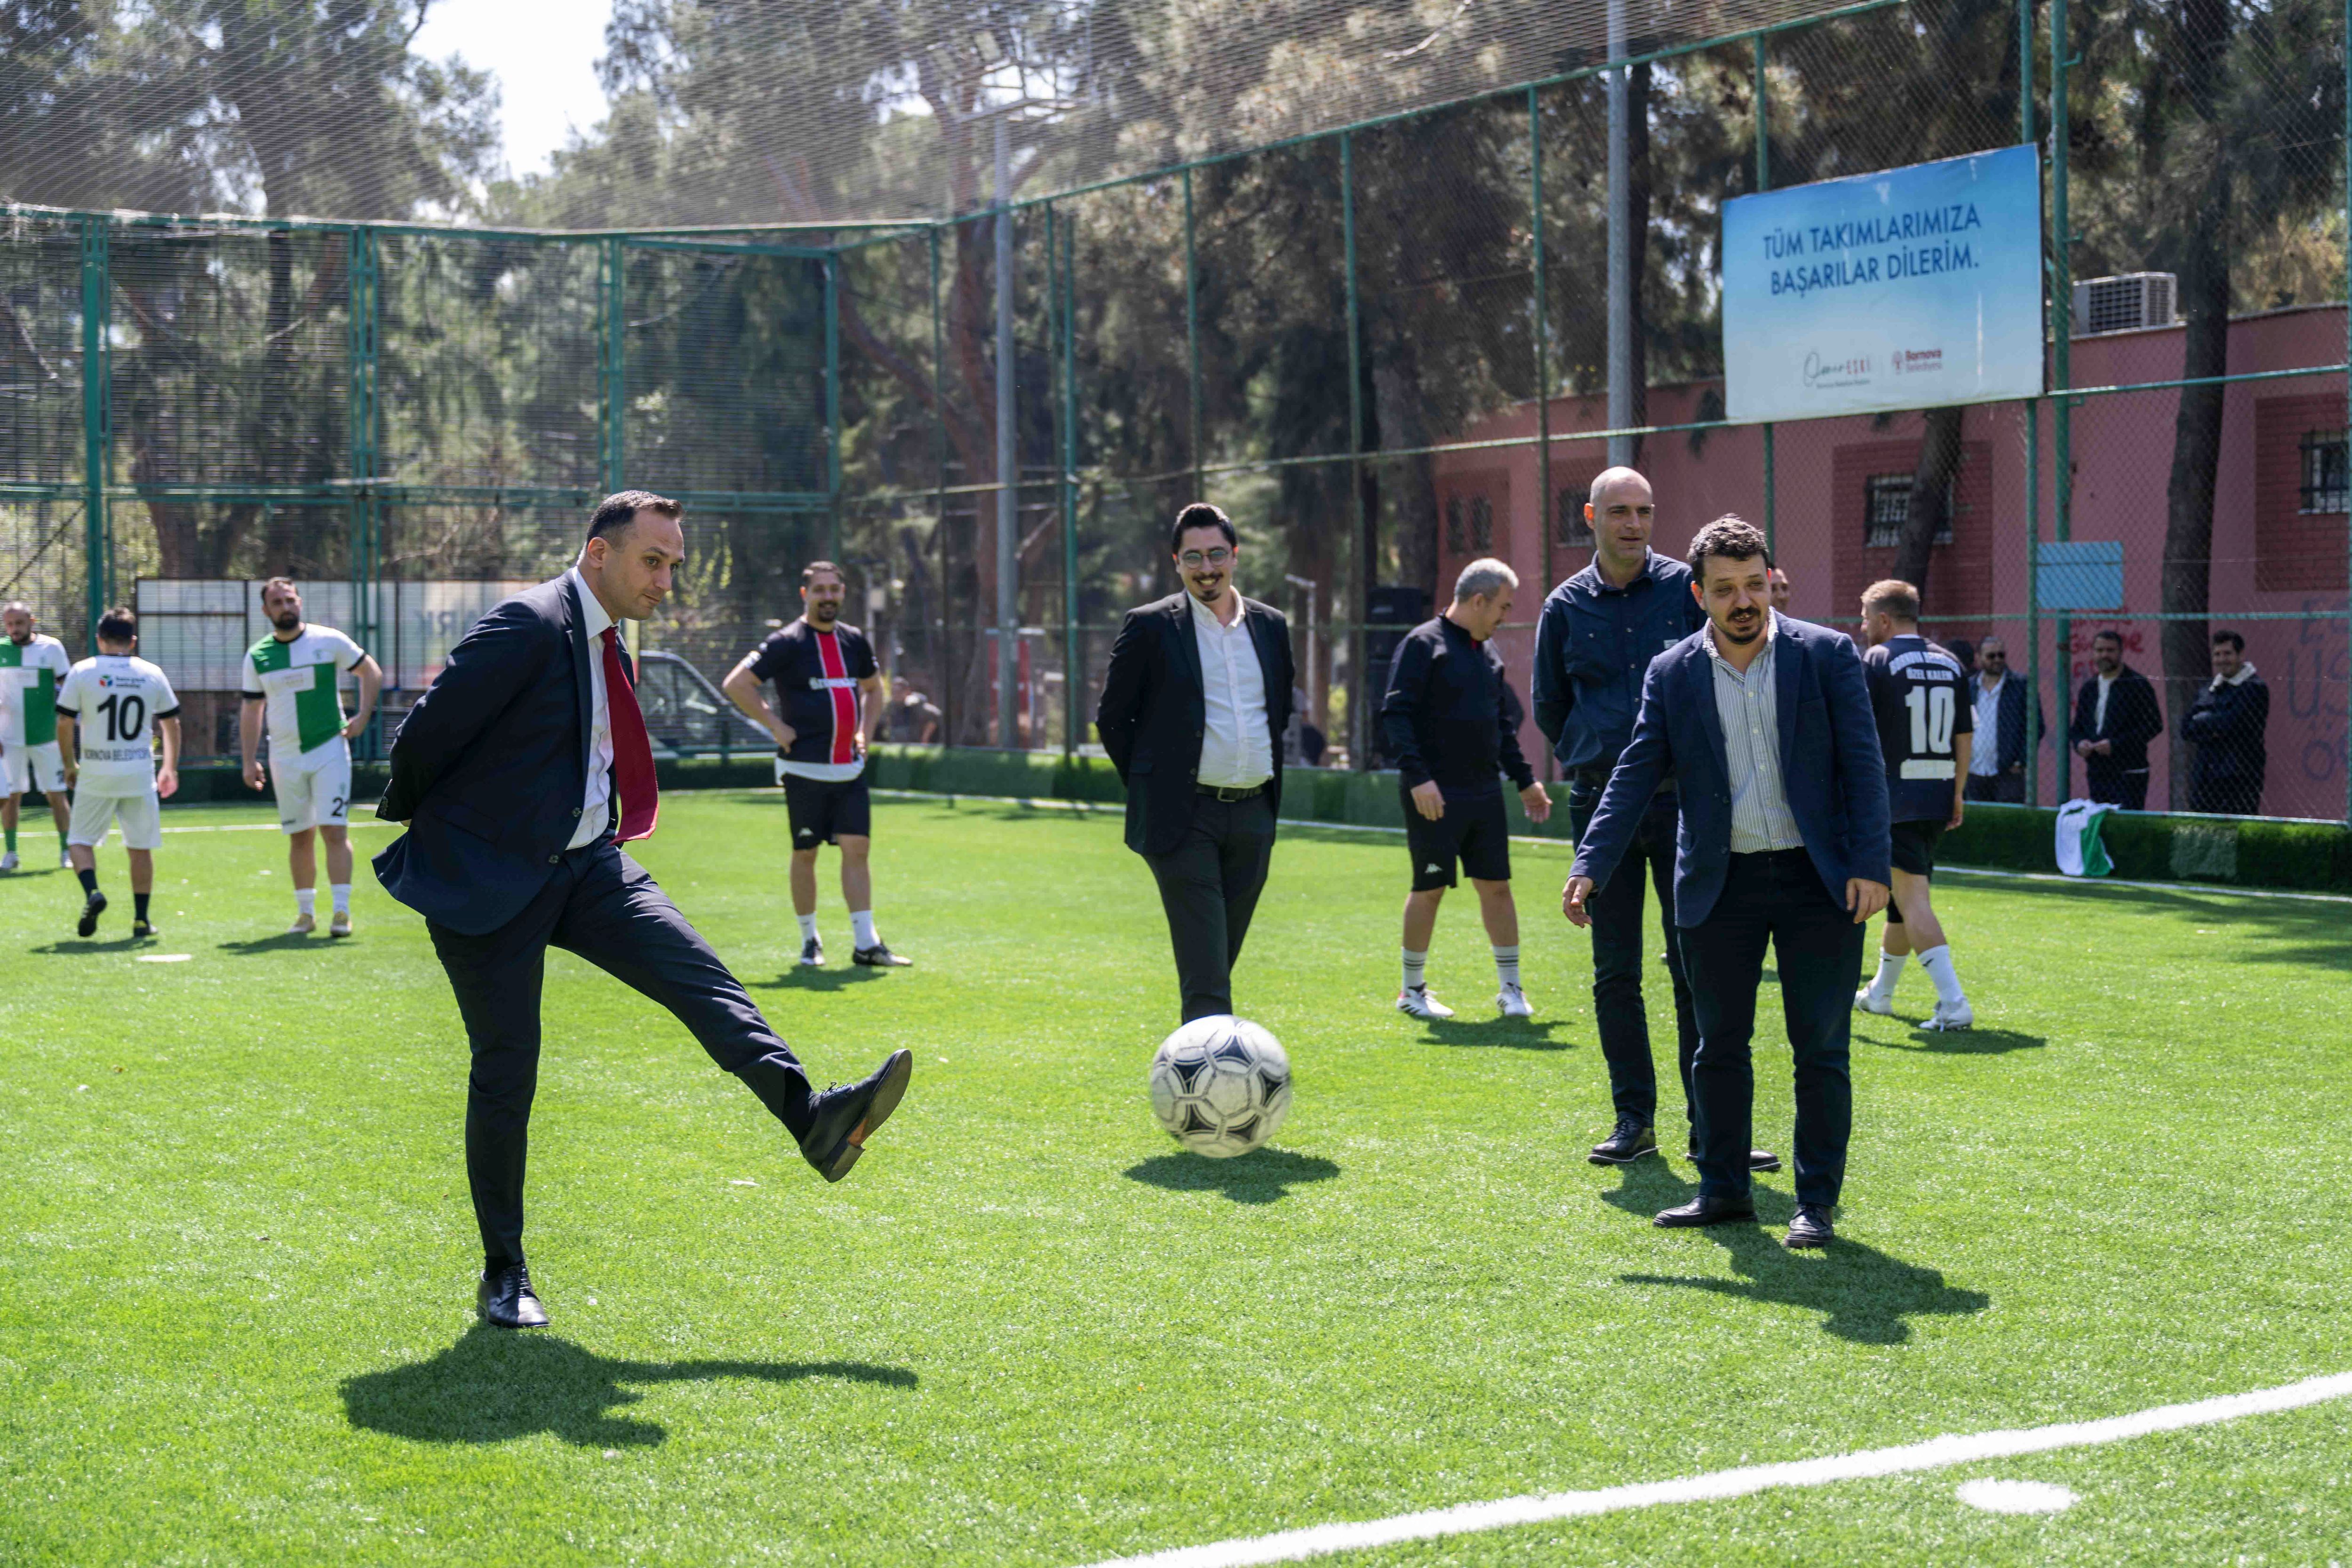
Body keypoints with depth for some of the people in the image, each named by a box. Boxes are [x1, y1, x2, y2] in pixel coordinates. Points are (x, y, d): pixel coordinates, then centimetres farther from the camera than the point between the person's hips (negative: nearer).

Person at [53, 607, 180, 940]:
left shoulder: (82, 672, -4)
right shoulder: (152, 674, 3)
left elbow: (65, 723, -4)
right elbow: (171, 724, 10)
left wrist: (70, 765, 10)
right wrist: (170, 768, 22)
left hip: (96, 774, -2)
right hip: (140, 774, 2)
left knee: (80, 840, 11)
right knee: (141, 847, 10)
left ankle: (92, 892, -14)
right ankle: (141, 919, 10)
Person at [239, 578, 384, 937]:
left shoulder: (329, 641, -3)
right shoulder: (257, 656, 5)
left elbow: (371, 672, 6)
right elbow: (251, 709, 11)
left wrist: (363, 716, -5)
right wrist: (250, 760, 6)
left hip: (329, 749, -3)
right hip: (285, 757, 3)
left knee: (334, 830, -10)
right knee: (300, 837, 8)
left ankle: (342, 911, -10)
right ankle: (306, 913, 16)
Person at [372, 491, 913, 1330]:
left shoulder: (605, 644, 11)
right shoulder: (527, 625, -18)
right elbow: (426, 733, -15)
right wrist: (415, 825, 1)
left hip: (583, 866, 7)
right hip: (489, 881, -7)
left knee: (696, 972, -14)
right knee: (506, 1071, -2)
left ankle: (813, 1120, -29)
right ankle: (503, 1276, 10)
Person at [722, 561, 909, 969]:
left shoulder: (855, 641, 11)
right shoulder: (787, 643, -7)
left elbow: (872, 687, 28)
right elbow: (735, 684, -10)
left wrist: (865, 732, 13)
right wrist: (776, 726, -11)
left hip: (849, 768, 5)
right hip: (805, 767, -5)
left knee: (857, 848, -2)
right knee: (805, 854, 3)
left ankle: (865, 944, -2)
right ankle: (810, 941, 15)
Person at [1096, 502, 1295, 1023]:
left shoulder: (1271, 626, 11)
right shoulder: (1150, 627, -3)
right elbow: (1112, 718, 3)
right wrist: (1153, 788, 2)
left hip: (1253, 817, 5)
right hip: (1184, 820, -5)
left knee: (1219, 963, 11)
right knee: (1205, 979, -12)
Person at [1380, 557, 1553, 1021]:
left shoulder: (1488, 652, 15)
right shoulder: (1424, 644, -9)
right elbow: (1396, 713, -15)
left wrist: (1525, 780, 21)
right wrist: (1417, 776, -23)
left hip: (1485, 795, 7)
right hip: (1435, 797, -7)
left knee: (1496, 885, 6)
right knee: (1429, 890, 1)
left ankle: (1510, 987, 14)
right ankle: (1413, 990, 13)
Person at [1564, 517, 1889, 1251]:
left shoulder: (1828, 654, -2)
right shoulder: (1672, 674, 3)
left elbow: (1864, 765, -4)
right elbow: (1634, 777, 3)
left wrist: (1870, 866, -12)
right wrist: (1590, 867, -7)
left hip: (1819, 883, -2)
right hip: (1722, 886, 2)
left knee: (1821, 1050, 1)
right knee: (1719, 1047, 8)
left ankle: (1815, 1203, 10)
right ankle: (1723, 1189, 21)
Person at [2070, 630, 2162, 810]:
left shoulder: (2137, 684, -3)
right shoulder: (2089, 688, 17)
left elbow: (2154, 725, -9)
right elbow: (2078, 727, 25)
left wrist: (2115, 744, -15)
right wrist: (2080, 743, 1)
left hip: (2128, 774, -6)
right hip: (2096, 773, 6)